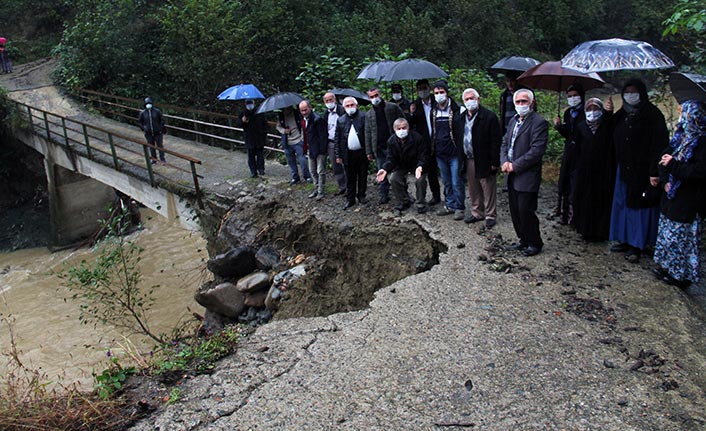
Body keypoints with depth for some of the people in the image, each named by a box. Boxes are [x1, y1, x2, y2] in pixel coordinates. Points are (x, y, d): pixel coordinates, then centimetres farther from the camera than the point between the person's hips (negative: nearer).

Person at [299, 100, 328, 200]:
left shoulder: (317, 119, -18)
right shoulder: (303, 119, 8)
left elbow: (322, 136, -18)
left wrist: (322, 150, -20)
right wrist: (305, 147, 10)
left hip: (319, 149, -8)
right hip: (310, 149, 9)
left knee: (320, 171, 0)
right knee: (312, 171, 17)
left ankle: (321, 192, 8)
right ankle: (317, 188, 30)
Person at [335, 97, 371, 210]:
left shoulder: (363, 117, -2)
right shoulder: (341, 120, 6)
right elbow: (337, 139, 7)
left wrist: (369, 151, -10)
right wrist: (338, 155, 2)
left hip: (362, 152, -1)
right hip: (348, 154, 2)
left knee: (363, 176, 10)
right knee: (350, 178, 7)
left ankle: (361, 195, 25)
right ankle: (350, 199, 16)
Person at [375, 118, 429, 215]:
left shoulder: (417, 138, -25)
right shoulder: (391, 141, -13)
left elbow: (423, 156, -23)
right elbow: (391, 158, -10)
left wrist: (420, 166, -44)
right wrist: (385, 169, -30)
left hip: (417, 165, -3)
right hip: (401, 166, 4)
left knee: (420, 180, -26)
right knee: (393, 179, -17)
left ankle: (421, 205, -3)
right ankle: (403, 202, 3)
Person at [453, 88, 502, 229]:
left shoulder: (490, 117, -9)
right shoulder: (460, 119, 10)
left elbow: (496, 141, -11)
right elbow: (457, 140, 15)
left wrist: (494, 162, -14)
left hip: (484, 161, -6)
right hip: (468, 161, 6)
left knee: (488, 190, 2)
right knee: (473, 190, 15)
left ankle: (490, 215, 14)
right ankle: (477, 213, 29)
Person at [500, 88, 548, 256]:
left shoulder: (539, 122, -11)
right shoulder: (513, 121, 15)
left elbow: (537, 151, -19)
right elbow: (505, 144, 17)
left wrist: (515, 165, -16)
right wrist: (505, 162, -2)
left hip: (527, 177, -8)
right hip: (512, 176, 8)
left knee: (526, 212, -4)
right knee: (515, 211, 13)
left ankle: (535, 243, 13)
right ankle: (524, 240, 28)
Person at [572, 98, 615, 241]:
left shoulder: (608, 126, 1)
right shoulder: (581, 127, 7)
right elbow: (577, 149, 7)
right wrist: (578, 167, 2)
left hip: (603, 170, -2)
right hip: (585, 169, 2)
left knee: (602, 199, 1)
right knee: (585, 199, 5)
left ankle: (601, 231, 10)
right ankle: (587, 230, 15)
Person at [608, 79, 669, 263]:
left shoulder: (652, 115, -10)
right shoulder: (622, 115, 11)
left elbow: (660, 144, -17)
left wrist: (655, 171, -22)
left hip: (643, 170, -7)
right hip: (624, 168, 7)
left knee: (639, 206, -2)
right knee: (622, 204, 11)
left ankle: (637, 246, 5)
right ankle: (625, 241, 21)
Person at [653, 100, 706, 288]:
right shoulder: (680, 137, 9)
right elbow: (665, 158, 11)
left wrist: (673, 165, -18)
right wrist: (664, 180, -5)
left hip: (689, 202, -8)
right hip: (672, 196, 8)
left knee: (683, 237, 0)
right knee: (667, 233, 17)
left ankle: (682, 275, 12)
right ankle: (668, 267, 30)